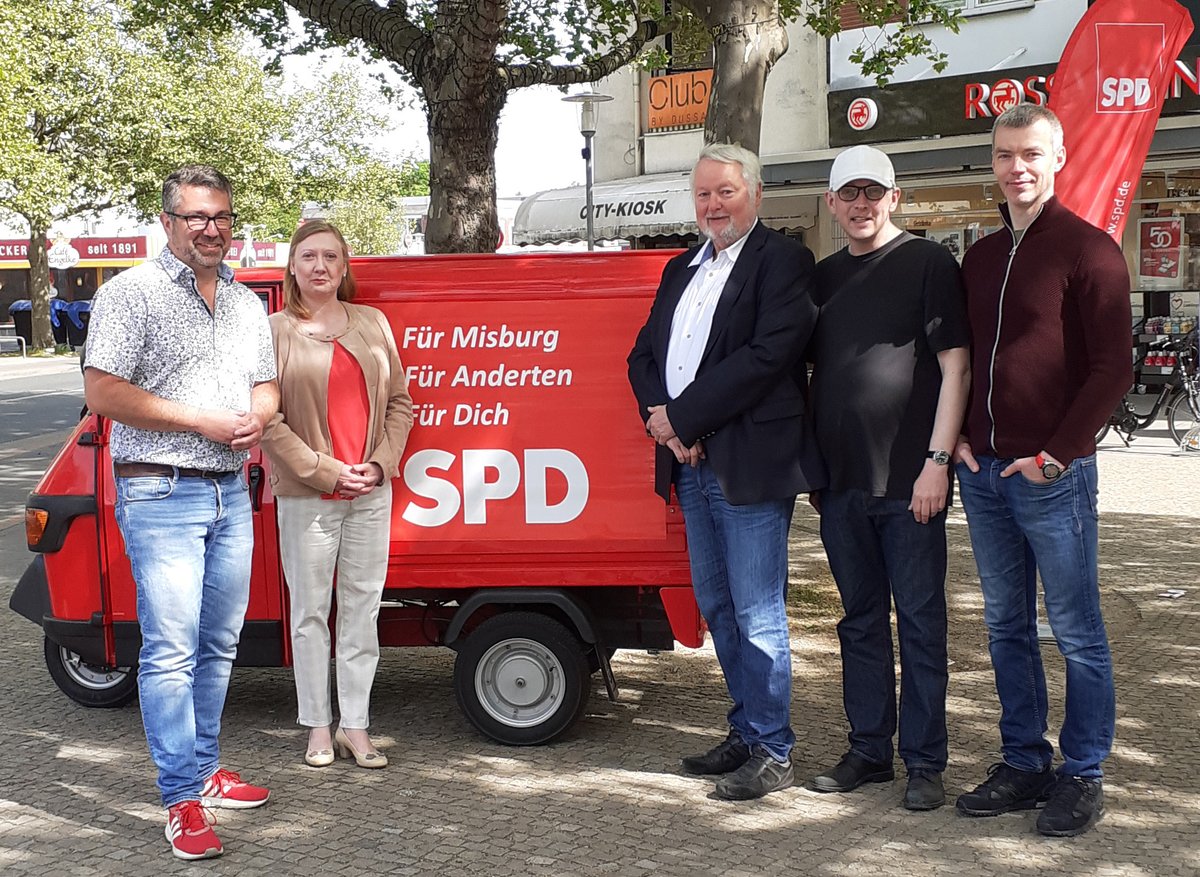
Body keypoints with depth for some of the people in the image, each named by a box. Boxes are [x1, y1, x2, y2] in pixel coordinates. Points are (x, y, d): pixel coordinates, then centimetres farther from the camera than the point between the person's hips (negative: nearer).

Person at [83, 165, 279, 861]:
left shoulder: (247, 303, 14)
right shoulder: (133, 293, -6)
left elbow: (266, 386, 21)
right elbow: (103, 392, -13)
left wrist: (255, 418, -4)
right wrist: (205, 421, -15)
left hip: (231, 494, 7)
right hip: (162, 495, -7)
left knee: (218, 645, 13)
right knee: (171, 650, -8)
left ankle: (205, 769, 27)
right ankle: (183, 801, -2)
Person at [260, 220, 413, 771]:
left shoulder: (372, 324, 8)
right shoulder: (275, 332, -3)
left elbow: (400, 402, 10)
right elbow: (267, 419, -8)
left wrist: (380, 463, -4)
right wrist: (326, 471, -12)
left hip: (371, 493, 3)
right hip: (305, 497, -3)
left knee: (362, 608, 8)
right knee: (311, 612, 5)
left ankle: (355, 726, 16)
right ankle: (318, 727, 17)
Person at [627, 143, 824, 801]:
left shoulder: (781, 260, -6)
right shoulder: (680, 270, 19)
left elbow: (769, 353, -18)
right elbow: (643, 353, 16)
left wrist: (681, 415, -15)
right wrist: (661, 419, -5)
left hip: (749, 462, -8)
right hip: (691, 462, 8)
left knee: (758, 613, -3)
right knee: (717, 607, 14)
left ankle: (772, 752, 6)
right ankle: (745, 733, 26)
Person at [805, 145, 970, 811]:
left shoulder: (927, 263, -2)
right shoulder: (823, 277, 14)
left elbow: (955, 366, -7)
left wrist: (937, 461, -14)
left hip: (908, 480, -5)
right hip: (840, 480, 5)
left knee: (919, 623, 1)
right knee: (860, 620, 13)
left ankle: (923, 762, 10)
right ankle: (869, 750, 23)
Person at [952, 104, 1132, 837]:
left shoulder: (1088, 250, -6)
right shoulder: (981, 258, 14)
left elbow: (1112, 370, -10)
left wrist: (1055, 455, -13)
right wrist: (958, 437, 6)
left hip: (1054, 474, -6)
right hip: (984, 472, 6)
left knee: (1077, 632, 2)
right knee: (1008, 626, 12)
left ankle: (1083, 777, 13)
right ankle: (1023, 763, 23)